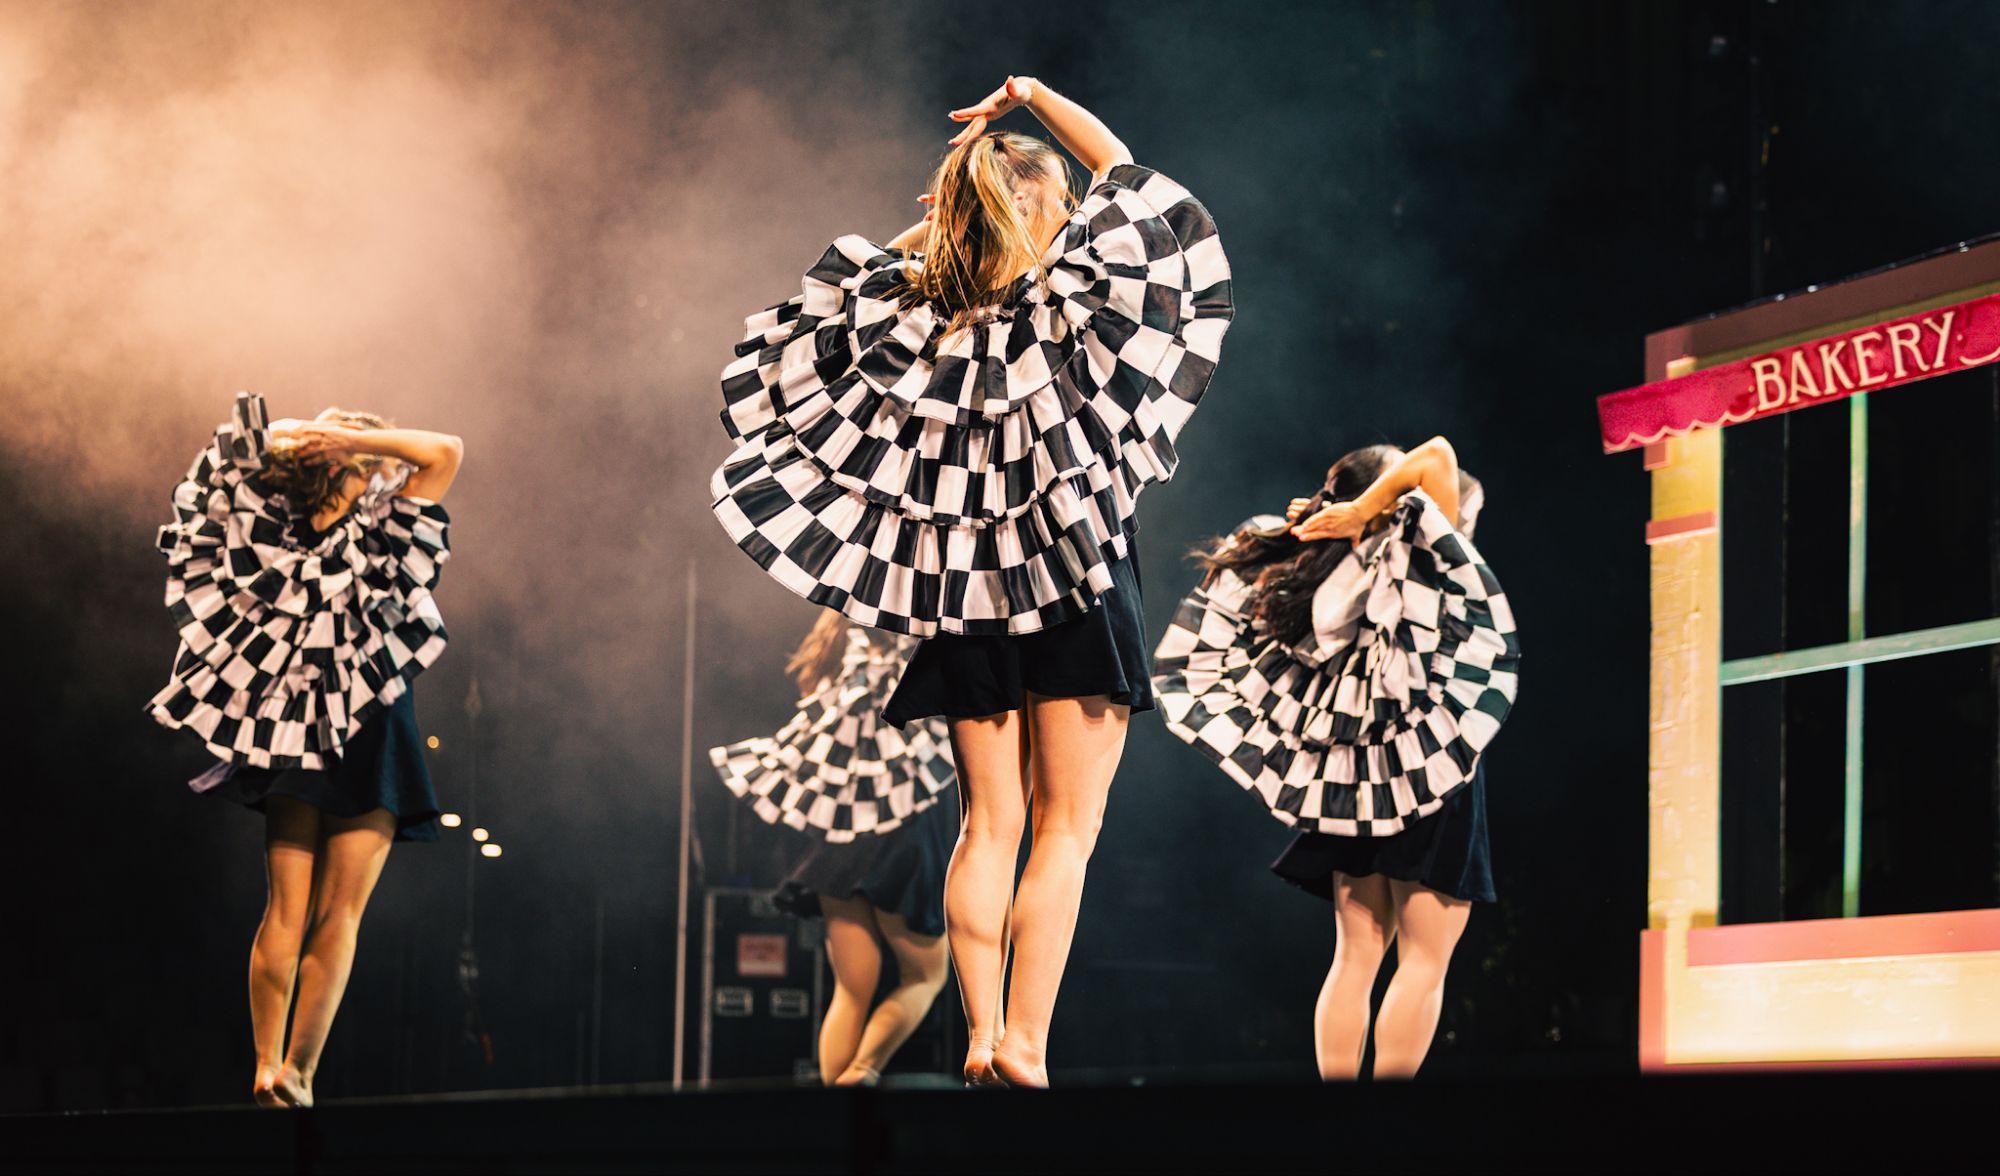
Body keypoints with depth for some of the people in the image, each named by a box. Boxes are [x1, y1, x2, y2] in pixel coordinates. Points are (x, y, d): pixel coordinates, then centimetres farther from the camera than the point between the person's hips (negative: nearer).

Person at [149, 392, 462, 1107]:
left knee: (285, 910, 8)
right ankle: (297, 1073, -5)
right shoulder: (373, 540, -16)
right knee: (338, 916, 1)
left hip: (288, 742, 4)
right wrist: (350, 437, -17)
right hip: (368, 739, -4)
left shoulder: (278, 536, -2)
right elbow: (445, 452, -19)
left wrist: (303, 435, 4)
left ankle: (267, 1068, 5)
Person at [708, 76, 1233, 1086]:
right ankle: (1024, 1041, -7)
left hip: (963, 595, 4)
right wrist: (1035, 100, 10)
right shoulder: (1062, 294, -11)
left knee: (988, 824, 10)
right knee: (1066, 826, 1)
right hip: (1076, 587, -4)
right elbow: (1122, 172, 2)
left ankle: (981, 1036, 3)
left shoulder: (901, 306, -2)